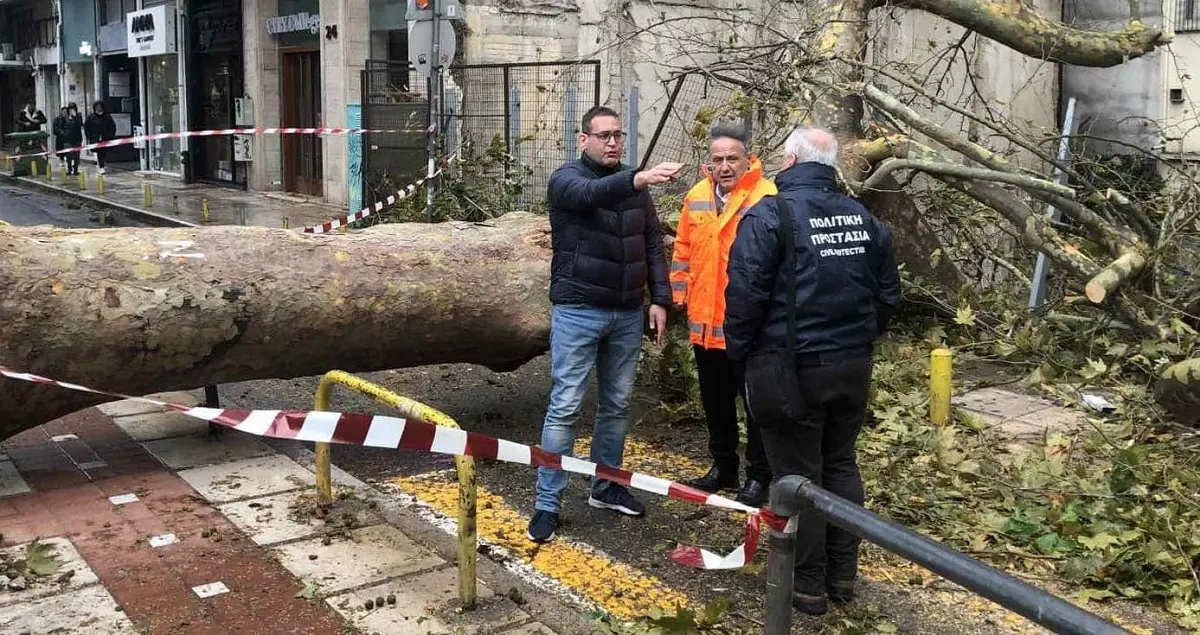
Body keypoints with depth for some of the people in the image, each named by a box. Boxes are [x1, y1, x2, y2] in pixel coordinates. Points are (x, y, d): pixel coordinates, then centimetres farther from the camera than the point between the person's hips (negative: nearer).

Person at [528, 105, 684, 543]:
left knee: (617, 405, 14)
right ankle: (547, 504, 3)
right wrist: (638, 179, -47)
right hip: (578, 312, -5)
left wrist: (660, 299, 0)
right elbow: (591, 194, -30)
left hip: (627, 314, 5)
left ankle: (606, 487, 29)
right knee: (565, 407, -4)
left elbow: (653, 244, 10)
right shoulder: (566, 178, -6)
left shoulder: (635, 186, 9)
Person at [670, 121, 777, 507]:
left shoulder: (768, 199, -11)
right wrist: (679, 289, 12)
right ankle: (722, 466, 34)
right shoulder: (696, 198, 8)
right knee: (715, 401, 18)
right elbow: (684, 249, 16)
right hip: (705, 321, 6)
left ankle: (758, 476, 19)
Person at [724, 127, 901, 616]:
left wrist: (739, 350, -2)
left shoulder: (769, 215, -12)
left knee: (798, 475, 5)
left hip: (791, 369, -6)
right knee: (841, 465, 18)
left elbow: (745, 294, -17)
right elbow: (888, 293, 12)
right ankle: (843, 576, 26)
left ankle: (808, 586, 15)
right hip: (852, 367, 6)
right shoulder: (865, 219, 7)